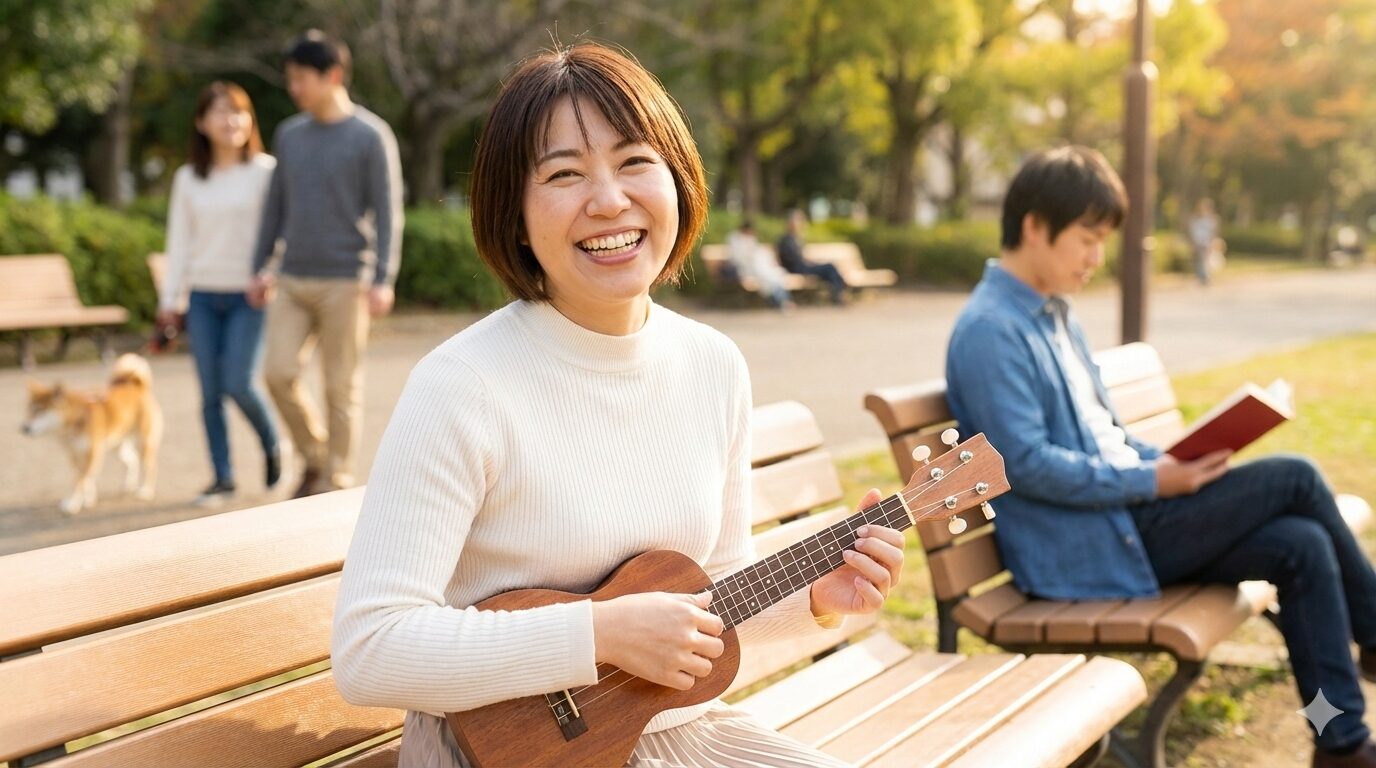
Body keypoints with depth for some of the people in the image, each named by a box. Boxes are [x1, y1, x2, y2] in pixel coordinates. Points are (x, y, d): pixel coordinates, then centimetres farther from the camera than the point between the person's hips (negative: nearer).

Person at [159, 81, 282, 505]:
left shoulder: (266, 171, -1)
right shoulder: (188, 179, 9)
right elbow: (179, 242, 12)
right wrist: (170, 298, 9)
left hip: (248, 294, -3)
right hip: (204, 295, 4)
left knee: (239, 383, -12)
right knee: (210, 391, 2)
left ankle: (271, 444, 16)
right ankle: (223, 477, 12)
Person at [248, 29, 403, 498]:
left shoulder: (370, 136, -5)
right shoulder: (288, 135, 11)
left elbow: (387, 212, -8)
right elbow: (276, 206, 18)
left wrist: (383, 279, -15)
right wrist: (261, 266, 15)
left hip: (344, 283, -5)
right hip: (292, 280, 5)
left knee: (341, 387, 0)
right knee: (279, 373, -3)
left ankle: (337, 481, 11)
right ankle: (314, 457, 19)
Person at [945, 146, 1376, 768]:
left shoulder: (1054, 313, 14)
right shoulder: (989, 331, -16)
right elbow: (1026, 464, -22)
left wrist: (1169, 463, 2)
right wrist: (1151, 482, -19)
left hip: (1121, 510, 9)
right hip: (1084, 550, -9)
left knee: (1301, 547, -8)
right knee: (1294, 478, -10)